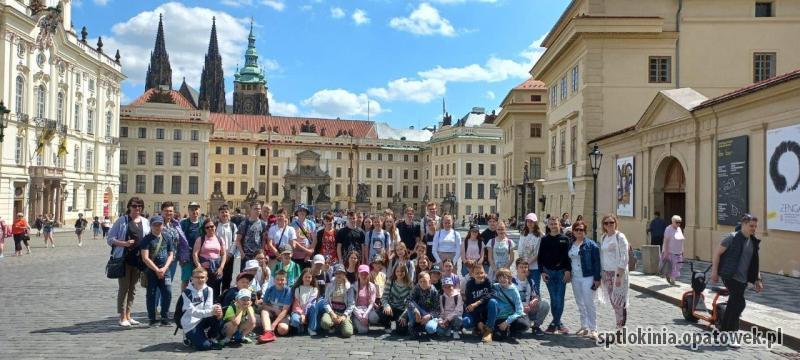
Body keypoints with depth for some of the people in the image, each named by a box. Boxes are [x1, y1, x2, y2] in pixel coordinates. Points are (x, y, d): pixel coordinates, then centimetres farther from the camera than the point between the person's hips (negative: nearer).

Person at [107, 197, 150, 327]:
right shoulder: (122, 221, -2)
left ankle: (128, 315, 21)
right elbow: (110, 238, -2)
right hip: (124, 259, -4)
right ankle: (122, 317, 6)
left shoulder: (145, 222, 8)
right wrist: (124, 243, -18)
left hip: (138, 259, 4)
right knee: (124, 287, -1)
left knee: (132, 288, 11)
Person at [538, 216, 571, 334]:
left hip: (561, 272, -1)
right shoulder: (545, 240, 7)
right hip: (548, 272, 2)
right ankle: (558, 323, 14)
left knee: (560, 299, -3)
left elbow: (568, 255, -1)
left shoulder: (564, 239, 3)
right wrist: (542, 271, -1)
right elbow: (540, 256, 6)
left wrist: (568, 270, -10)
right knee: (553, 298, 5)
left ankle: (554, 323, 5)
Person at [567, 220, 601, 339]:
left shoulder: (591, 244, -6)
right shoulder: (571, 245, 11)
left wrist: (597, 278, -12)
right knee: (580, 304, 11)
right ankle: (584, 327, 21)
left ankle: (593, 329, 0)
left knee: (589, 303, -7)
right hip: (575, 278, 6)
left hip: (587, 277, -6)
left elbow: (596, 262, -9)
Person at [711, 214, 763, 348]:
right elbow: (717, 253, -8)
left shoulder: (754, 242, 11)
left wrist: (758, 279, 15)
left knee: (733, 305, 11)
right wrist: (714, 272, -12)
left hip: (743, 279, 7)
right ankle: (730, 335, -3)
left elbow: (755, 263, 20)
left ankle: (722, 331, 24)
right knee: (739, 303, -13)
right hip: (730, 276, -7)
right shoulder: (732, 238, -10)